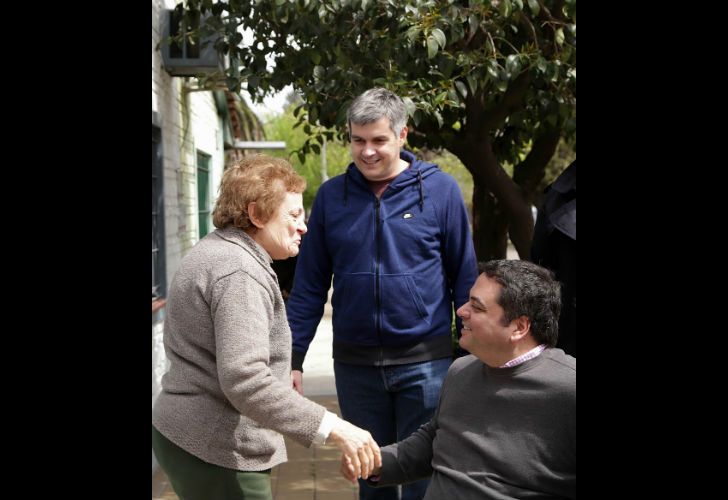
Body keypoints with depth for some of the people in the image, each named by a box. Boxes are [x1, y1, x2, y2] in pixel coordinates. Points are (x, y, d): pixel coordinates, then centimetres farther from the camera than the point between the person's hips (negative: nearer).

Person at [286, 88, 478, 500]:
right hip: (355, 364, 3)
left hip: (426, 362, -2)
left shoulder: (441, 190, -5)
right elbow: (310, 285, 5)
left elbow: (464, 278, -1)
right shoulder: (331, 195, 2)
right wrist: (293, 357, 1)